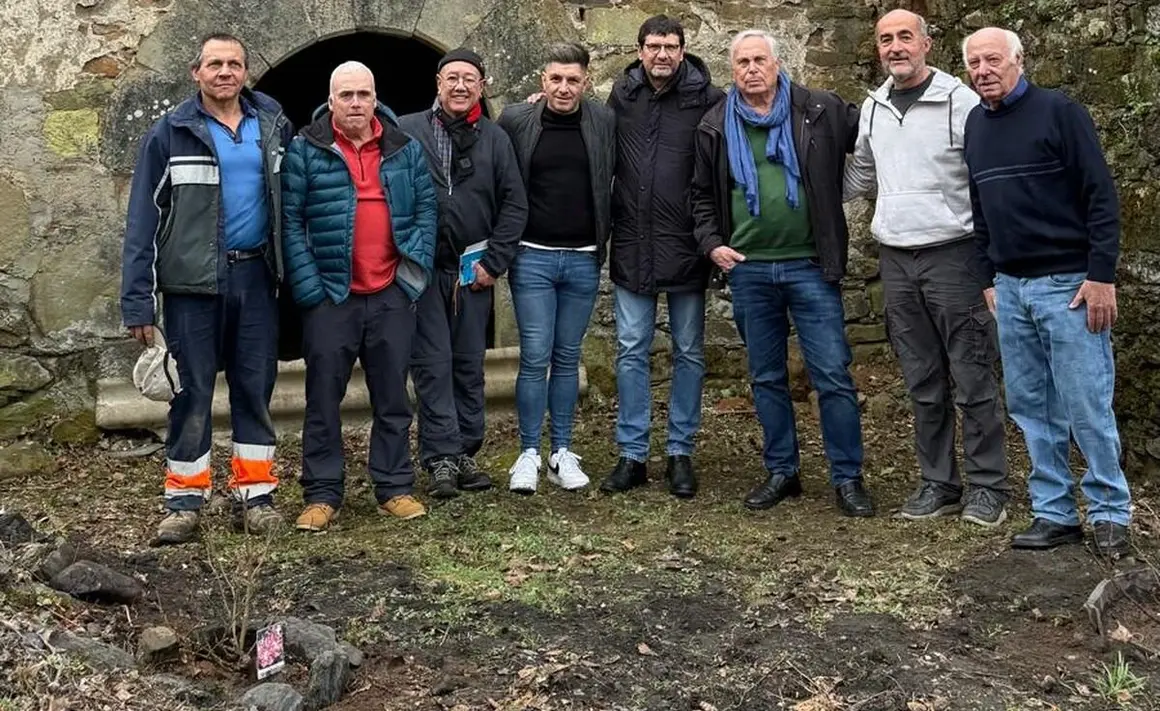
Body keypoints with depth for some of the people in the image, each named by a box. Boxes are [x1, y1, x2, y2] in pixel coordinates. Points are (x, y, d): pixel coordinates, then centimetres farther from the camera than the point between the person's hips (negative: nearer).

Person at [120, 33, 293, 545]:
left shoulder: (273, 125, 7)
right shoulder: (170, 133, -1)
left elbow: (291, 200, 7)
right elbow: (143, 219, -2)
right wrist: (138, 300, -8)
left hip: (256, 276, 3)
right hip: (193, 281, -2)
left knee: (256, 388, 8)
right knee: (192, 392, 3)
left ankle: (254, 495, 18)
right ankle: (183, 502, 12)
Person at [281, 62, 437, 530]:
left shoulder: (405, 149, 9)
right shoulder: (305, 150, -1)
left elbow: (426, 207, 10)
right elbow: (290, 220, -5)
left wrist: (417, 264, -3)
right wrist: (308, 287, -12)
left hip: (392, 295, 3)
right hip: (330, 295, -2)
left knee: (393, 397, 10)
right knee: (323, 399, 4)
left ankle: (395, 489, 20)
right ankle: (322, 495, 13)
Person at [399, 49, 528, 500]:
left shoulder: (495, 139, 7)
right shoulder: (407, 131, -1)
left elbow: (515, 205, 6)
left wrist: (494, 261, -2)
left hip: (474, 272, 3)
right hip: (423, 269, -3)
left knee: (470, 365, 10)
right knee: (433, 364, -3)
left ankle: (466, 453, 19)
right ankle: (441, 457, 2)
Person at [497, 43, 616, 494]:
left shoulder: (605, 123, 1)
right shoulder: (516, 121, -2)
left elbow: (615, 183, 8)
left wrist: (605, 241, 3)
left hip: (584, 261, 2)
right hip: (532, 258, -2)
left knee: (567, 359, 10)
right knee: (535, 358, -1)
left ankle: (562, 452, 19)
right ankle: (529, 453, 9)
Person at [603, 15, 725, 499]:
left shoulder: (707, 99, -5)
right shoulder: (622, 95, 4)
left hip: (686, 247, -2)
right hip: (631, 246, 2)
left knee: (688, 353, 8)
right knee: (631, 352, 6)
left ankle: (680, 453, 19)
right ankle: (632, 455, 15)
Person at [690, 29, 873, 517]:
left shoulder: (821, 111, -1)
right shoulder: (716, 127, 7)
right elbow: (703, 195, 15)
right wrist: (711, 243, 2)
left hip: (810, 265, -3)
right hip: (747, 269, 3)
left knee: (833, 375, -2)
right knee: (766, 377, 11)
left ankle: (848, 478, 9)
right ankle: (781, 471, 24)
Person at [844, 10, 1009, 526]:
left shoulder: (960, 101, -7)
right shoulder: (872, 108, 11)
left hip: (952, 254, -5)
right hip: (895, 260, 5)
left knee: (972, 379, -1)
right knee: (923, 384, 11)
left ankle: (987, 486, 10)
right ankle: (938, 484, 20)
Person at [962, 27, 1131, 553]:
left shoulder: (1060, 112, -6)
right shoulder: (975, 125, 11)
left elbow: (1101, 196, -9)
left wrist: (1102, 275, -15)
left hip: (1068, 285, -6)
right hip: (1010, 289, 6)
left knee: (1086, 407, -2)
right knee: (1031, 408, 8)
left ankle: (1109, 512, 13)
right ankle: (1055, 514, 17)